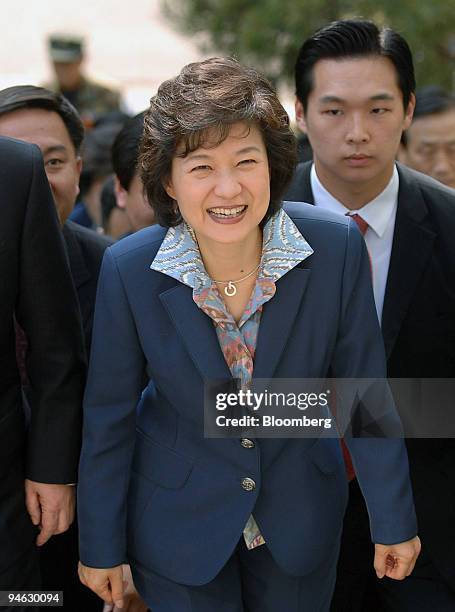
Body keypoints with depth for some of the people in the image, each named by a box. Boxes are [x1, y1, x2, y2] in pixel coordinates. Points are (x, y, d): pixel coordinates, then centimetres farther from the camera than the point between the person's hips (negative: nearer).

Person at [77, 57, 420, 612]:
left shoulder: (336, 248, -20)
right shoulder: (129, 270, -20)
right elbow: (109, 416, -8)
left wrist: (394, 521, -1)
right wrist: (101, 547, -1)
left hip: (300, 516, 2)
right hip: (179, 525, -1)